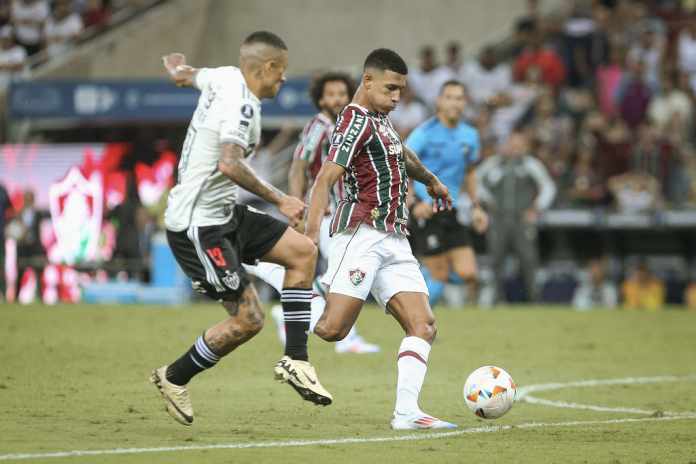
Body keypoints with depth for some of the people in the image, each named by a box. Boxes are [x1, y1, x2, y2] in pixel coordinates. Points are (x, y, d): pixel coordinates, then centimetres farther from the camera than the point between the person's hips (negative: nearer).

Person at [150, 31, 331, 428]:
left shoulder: (224, 78, 8)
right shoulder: (243, 104, -20)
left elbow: (186, 74, 31)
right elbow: (229, 164, -35)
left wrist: (179, 67, 56)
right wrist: (278, 199, -28)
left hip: (223, 214, 11)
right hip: (198, 227, -11)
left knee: (302, 251, 5)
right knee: (248, 319, -8)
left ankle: (296, 361, 6)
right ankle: (174, 379, 12)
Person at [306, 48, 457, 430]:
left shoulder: (379, 118, 19)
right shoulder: (356, 122, -9)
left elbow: (400, 153, 42)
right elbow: (325, 179, -20)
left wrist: (430, 180, 59)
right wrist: (310, 235, -34)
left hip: (393, 241, 9)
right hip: (362, 235, -9)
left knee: (423, 326, -5)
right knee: (333, 329, -22)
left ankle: (406, 413, -11)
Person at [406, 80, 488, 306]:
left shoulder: (470, 136, 8)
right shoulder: (425, 133, -11)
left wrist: (475, 206, 18)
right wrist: (414, 202, -21)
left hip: (450, 212, 6)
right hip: (426, 211, -6)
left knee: (468, 273, -7)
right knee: (439, 275, -7)